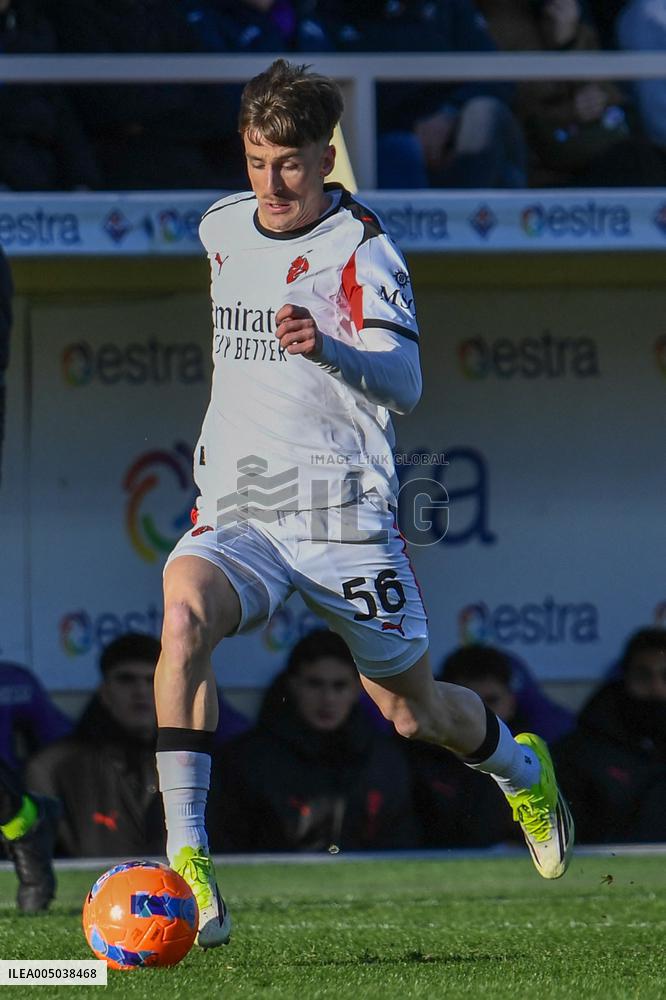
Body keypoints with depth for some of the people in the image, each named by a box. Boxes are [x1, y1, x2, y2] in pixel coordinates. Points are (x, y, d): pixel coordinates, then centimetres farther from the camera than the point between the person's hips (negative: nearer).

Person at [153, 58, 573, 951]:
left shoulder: (360, 250, -10)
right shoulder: (223, 230, 8)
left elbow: (405, 385, -25)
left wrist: (325, 348, -42)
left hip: (342, 510, -3)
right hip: (236, 510, 3)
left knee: (413, 710, 11)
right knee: (184, 613, -31)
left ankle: (520, 770, 48)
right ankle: (186, 860, -36)